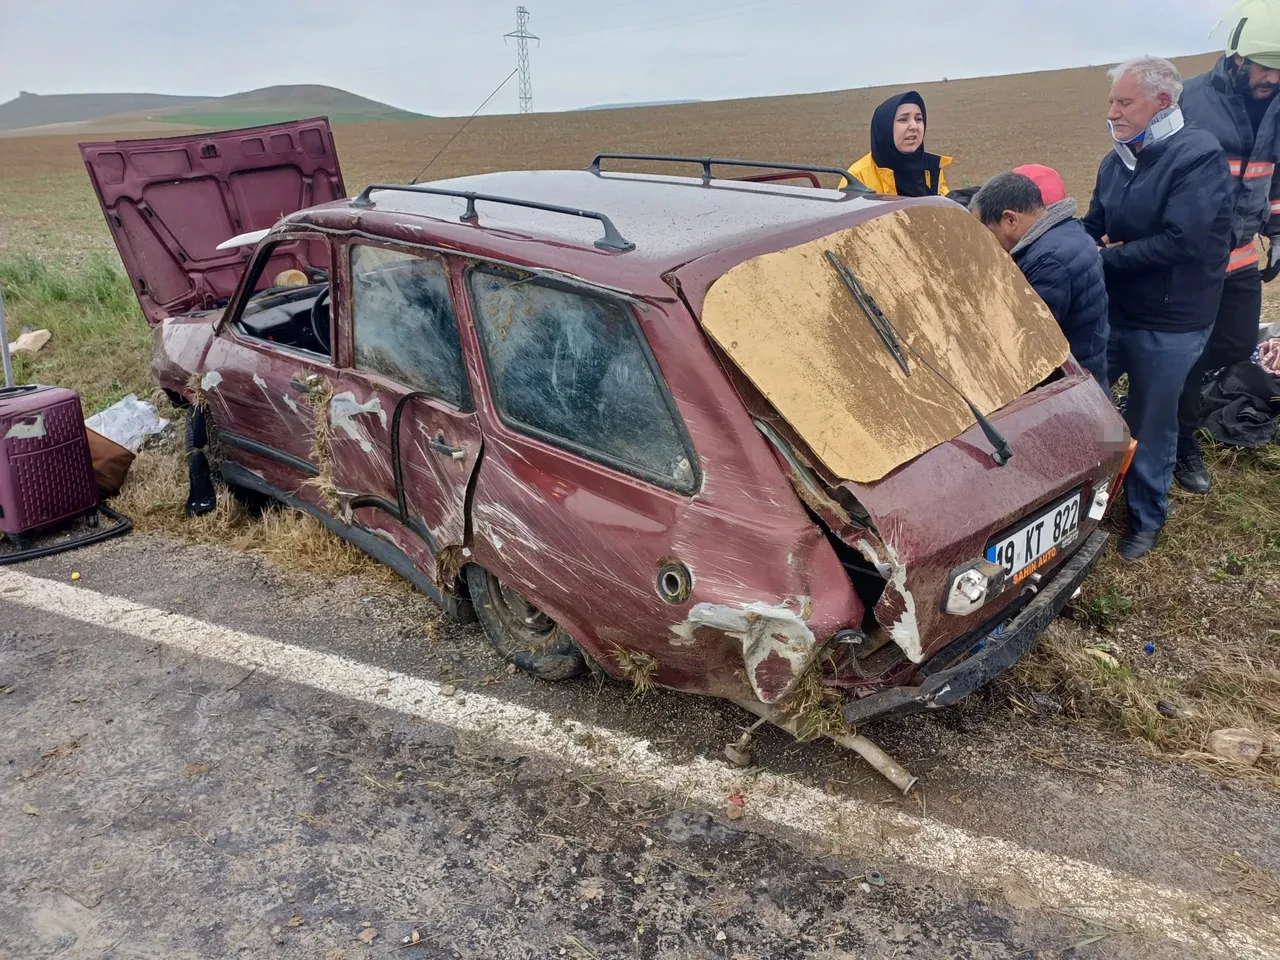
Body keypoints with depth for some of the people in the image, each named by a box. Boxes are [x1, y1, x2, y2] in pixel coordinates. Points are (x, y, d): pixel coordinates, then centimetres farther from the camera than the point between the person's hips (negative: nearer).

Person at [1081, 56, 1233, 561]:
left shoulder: (1199, 155, -17)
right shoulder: (1117, 160, 6)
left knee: (1150, 426, 7)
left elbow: (1180, 242, -25)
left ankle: (1146, 519, 28)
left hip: (1168, 324, -6)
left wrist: (1105, 259, -17)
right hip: (1111, 310, 7)